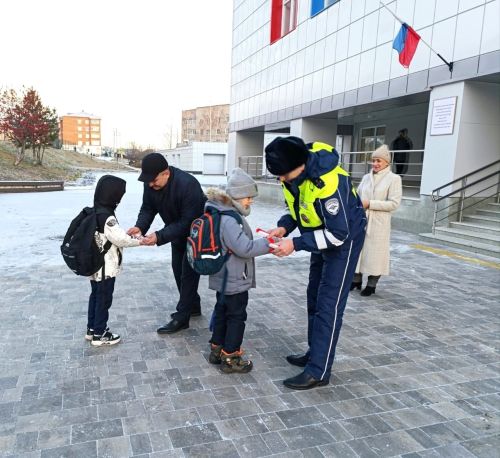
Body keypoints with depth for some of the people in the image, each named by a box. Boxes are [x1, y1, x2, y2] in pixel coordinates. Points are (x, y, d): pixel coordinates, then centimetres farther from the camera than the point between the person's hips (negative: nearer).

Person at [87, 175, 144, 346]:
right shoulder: (107, 217, -25)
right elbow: (120, 239, -23)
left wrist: (127, 234, 10)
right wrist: (140, 241, -12)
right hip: (105, 268, -9)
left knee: (95, 296, 20)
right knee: (104, 299, 4)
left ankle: (92, 329, 33)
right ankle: (100, 334, 16)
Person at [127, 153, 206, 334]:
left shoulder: (187, 185, -37)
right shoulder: (151, 184, -15)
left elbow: (188, 222, -36)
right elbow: (148, 208, -7)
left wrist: (159, 237, -42)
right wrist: (140, 226, -28)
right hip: (178, 231, 8)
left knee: (188, 272, -5)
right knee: (178, 269, 15)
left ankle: (181, 317, 4)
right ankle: (192, 306, 32)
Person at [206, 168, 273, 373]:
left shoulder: (223, 213, 7)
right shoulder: (229, 220, -26)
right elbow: (245, 248, -30)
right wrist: (268, 243, -21)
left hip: (225, 278, 10)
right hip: (235, 280, -10)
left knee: (222, 312, 19)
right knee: (236, 317, 4)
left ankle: (217, 349, 33)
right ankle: (230, 358, 16)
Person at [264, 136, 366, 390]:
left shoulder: (328, 182, -37)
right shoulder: (293, 173, -11)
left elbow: (338, 233, -31)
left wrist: (296, 244, -33)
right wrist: (284, 226, -16)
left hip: (344, 239, -9)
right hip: (322, 236, 9)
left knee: (329, 304, -8)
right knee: (314, 297, 15)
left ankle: (318, 371, 1)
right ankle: (316, 353, 30)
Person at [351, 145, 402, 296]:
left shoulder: (394, 178, -5)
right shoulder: (366, 177, 10)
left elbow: (394, 203, -12)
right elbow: (358, 196, 16)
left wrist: (370, 204, -17)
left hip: (378, 223, -5)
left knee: (375, 252, 4)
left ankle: (372, 284, 18)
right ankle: (356, 280, 26)